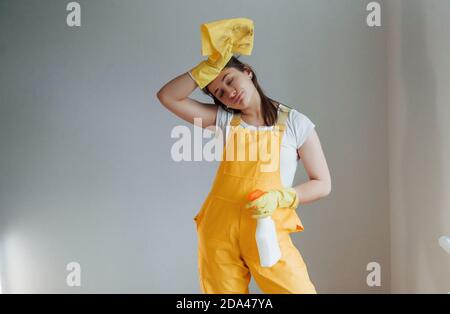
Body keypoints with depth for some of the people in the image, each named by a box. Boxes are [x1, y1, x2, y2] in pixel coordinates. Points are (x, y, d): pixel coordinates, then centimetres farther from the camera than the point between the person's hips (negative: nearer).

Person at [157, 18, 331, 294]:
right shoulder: (225, 119, 7)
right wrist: (211, 65, -6)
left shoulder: (295, 123, 0)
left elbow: (323, 184, 1)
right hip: (218, 226, 3)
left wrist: (278, 198, -14)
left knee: (297, 289, -11)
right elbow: (168, 96, 1)